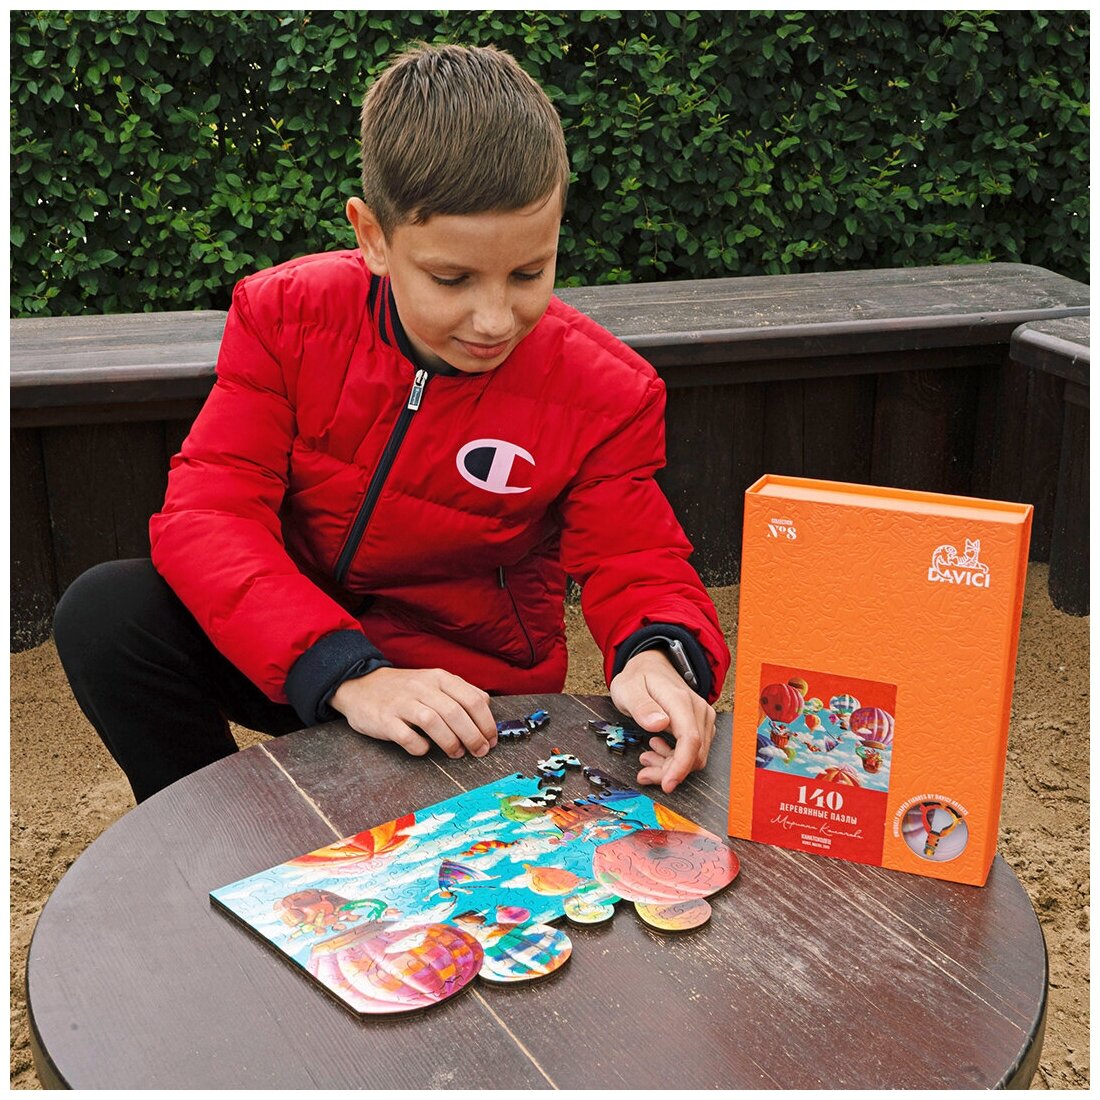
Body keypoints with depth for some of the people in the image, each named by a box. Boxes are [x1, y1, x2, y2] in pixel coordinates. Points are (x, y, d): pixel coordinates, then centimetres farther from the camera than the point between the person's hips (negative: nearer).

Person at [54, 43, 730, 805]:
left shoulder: (604, 394, -15)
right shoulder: (287, 316, -13)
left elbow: (642, 570, -12)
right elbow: (206, 514, -21)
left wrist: (657, 656, -39)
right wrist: (347, 673, -37)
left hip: (469, 703, -1)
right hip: (290, 664, 2)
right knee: (107, 613, -22)